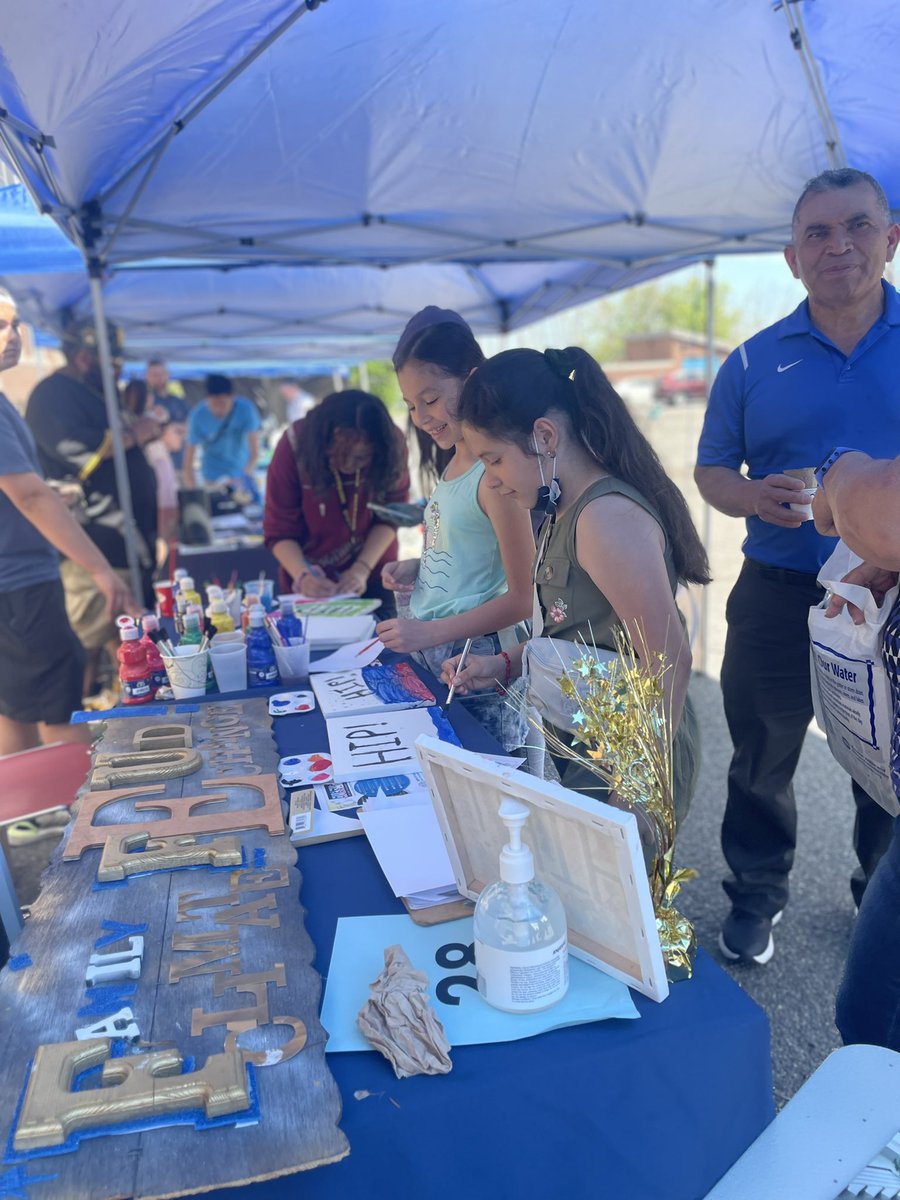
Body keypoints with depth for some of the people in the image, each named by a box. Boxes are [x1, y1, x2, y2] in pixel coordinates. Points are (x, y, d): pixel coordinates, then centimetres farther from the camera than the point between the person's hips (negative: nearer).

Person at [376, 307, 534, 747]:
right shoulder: (451, 465, 10)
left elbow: (522, 598, -18)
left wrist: (430, 633, -23)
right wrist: (418, 565, 4)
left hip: (477, 664, -8)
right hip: (428, 657, 8)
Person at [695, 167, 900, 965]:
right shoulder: (756, 361, 3)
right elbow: (711, 470, 6)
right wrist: (752, 496, -16)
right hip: (779, 599, 0)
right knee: (761, 761, 12)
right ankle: (756, 898, 34)